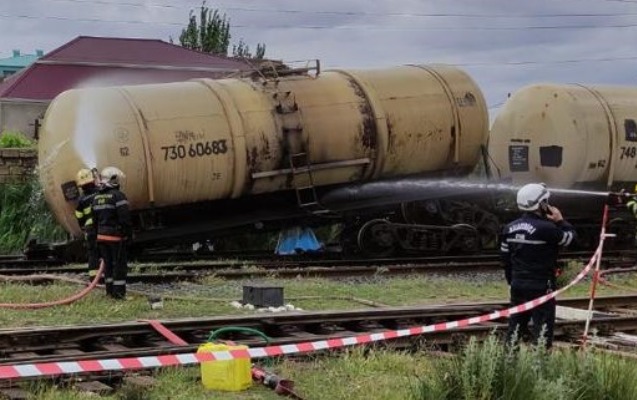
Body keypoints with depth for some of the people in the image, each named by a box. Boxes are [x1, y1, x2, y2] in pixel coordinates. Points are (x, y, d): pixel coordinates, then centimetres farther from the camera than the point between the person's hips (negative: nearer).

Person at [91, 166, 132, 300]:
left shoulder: (97, 197, 11)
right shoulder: (118, 196, -14)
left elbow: (95, 219, 15)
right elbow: (125, 218, -19)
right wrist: (129, 233, -10)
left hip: (102, 235, 7)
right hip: (116, 236, -7)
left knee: (108, 264, 14)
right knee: (120, 264, -2)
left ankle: (110, 291, 18)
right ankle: (118, 292, -3)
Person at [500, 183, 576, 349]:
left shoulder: (510, 229, 4)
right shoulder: (546, 228, -18)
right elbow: (569, 237, -5)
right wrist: (560, 221, 7)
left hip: (518, 286, 7)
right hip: (541, 287, -6)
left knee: (516, 326, 14)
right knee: (542, 328, 0)